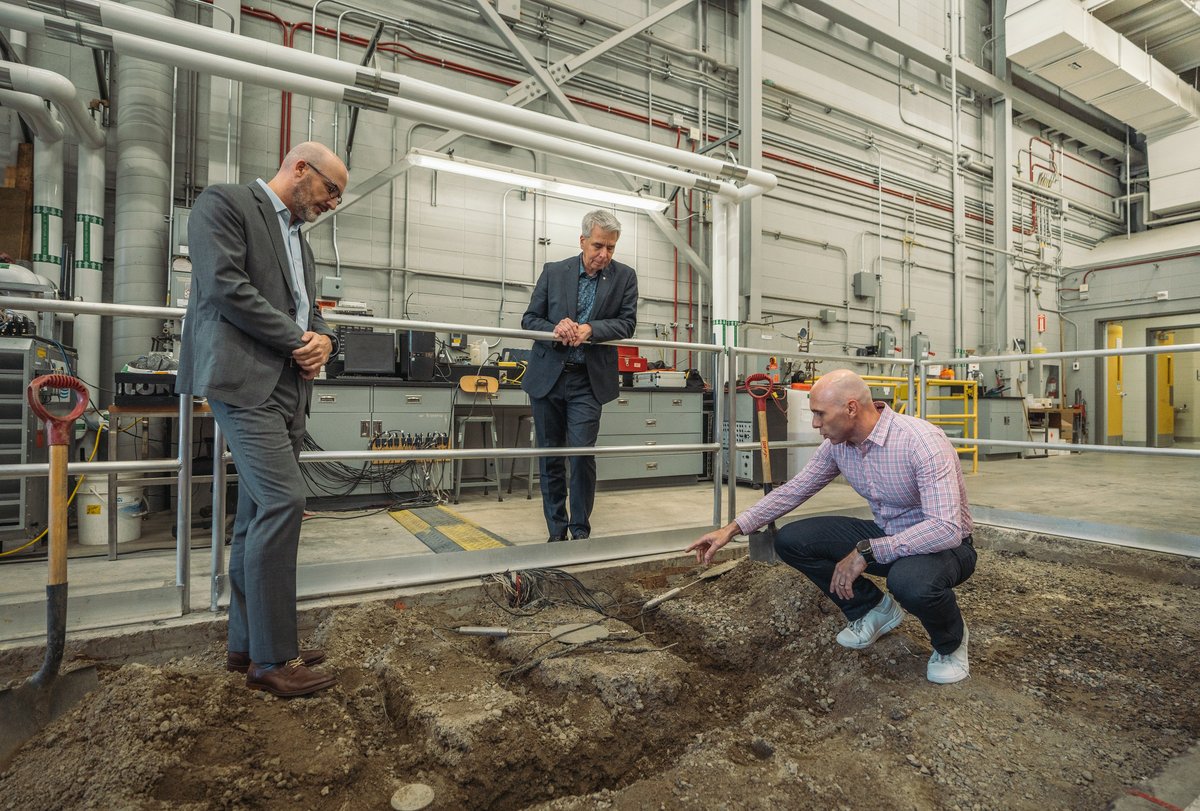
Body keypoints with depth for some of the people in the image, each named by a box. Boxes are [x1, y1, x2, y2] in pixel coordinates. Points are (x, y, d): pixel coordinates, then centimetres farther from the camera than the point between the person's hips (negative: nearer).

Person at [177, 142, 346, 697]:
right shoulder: (225, 203, 1)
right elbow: (224, 285, -13)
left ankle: (248, 643, 18)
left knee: (260, 513, 9)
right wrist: (298, 338, -10)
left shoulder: (299, 241, 25)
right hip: (243, 377, -8)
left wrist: (322, 339, 1)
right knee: (283, 501, -16)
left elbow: (308, 310, 24)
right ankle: (272, 658, -6)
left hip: (287, 387, 9)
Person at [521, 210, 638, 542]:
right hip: (547, 376, 2)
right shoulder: (553, 271, 3)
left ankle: (581, 530, 8)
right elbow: (529, 319, 4)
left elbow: (627, 323, -3)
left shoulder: (624, 277, 2)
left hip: (589, 380, -1)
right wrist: (555, 328, -17)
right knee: (550, 457, 7)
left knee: (582, 453, -9)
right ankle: (556, 532, 20)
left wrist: (590, 329, -21)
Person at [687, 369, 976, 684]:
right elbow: (793, 490, 1)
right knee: (789, 540, -9)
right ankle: (873, 609, 11)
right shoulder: (837, 445, -8)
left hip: (945, 545, -6)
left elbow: (946, 529, -36)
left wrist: (866, 552, -35)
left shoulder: (921, 441, -29)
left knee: (910, 581, -41)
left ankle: (950, 642, -2)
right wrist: (732, 529, -4)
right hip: (885, 535, 6)